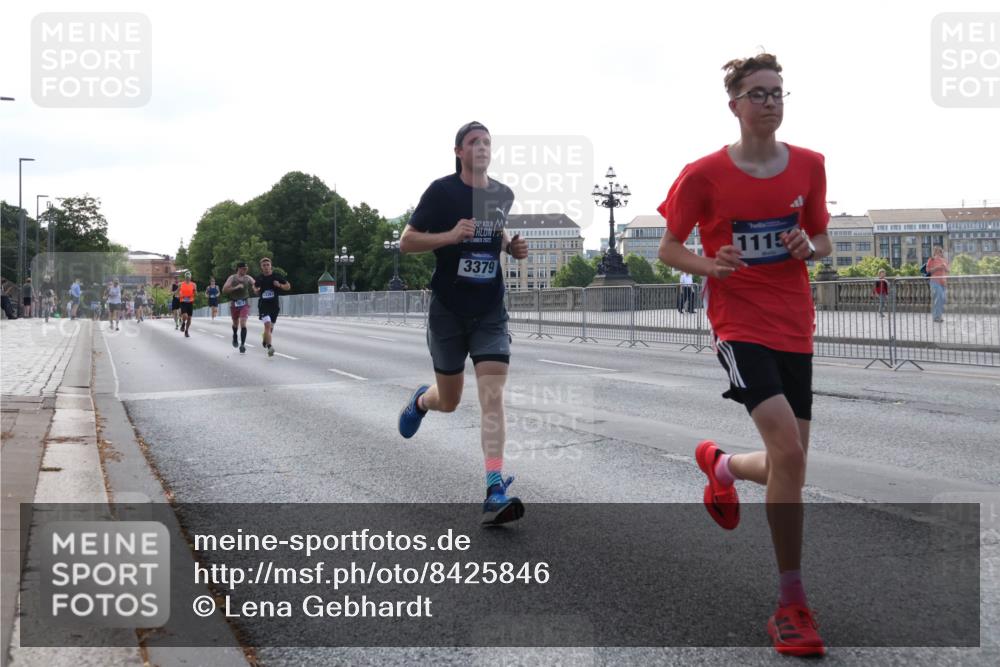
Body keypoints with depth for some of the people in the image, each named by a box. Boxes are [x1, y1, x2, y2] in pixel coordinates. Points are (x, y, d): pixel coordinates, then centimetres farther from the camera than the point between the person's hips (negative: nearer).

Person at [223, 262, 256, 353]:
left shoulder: (248, 278, 0)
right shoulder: (232, 278, -7)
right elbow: (224, 290, -16)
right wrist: (236, 287, -25)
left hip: (245, 303, 0)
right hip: (234, 303, 0)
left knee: (243, 324, -14)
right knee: (235, 323, 18)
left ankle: (242, 345, -10)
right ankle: (235, 336, 50)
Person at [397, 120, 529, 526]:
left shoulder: (504, 195, 5)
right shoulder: (442, 191, -7)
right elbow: (406, 242, -7)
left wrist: (516, 248, 0)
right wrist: (450, 236, -23)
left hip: (491, 311, 2)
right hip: (448, 310, -2)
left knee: (493, 397, -13)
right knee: (449, 402, 11)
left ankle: (495, 492, -18)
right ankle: (421, 401, 50)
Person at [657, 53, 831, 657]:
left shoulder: (809, 166, 5)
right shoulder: (705, 175, -5)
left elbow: (823, 241, 16)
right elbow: (669, 249, 2)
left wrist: (809, 247, -7)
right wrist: (711, 265, -17)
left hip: (796, 328, 5)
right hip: (740, 325, -5)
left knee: (790, 464, 6)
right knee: (789, 450, -21)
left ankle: (723, 465, 43)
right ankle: (793, 604, -9)